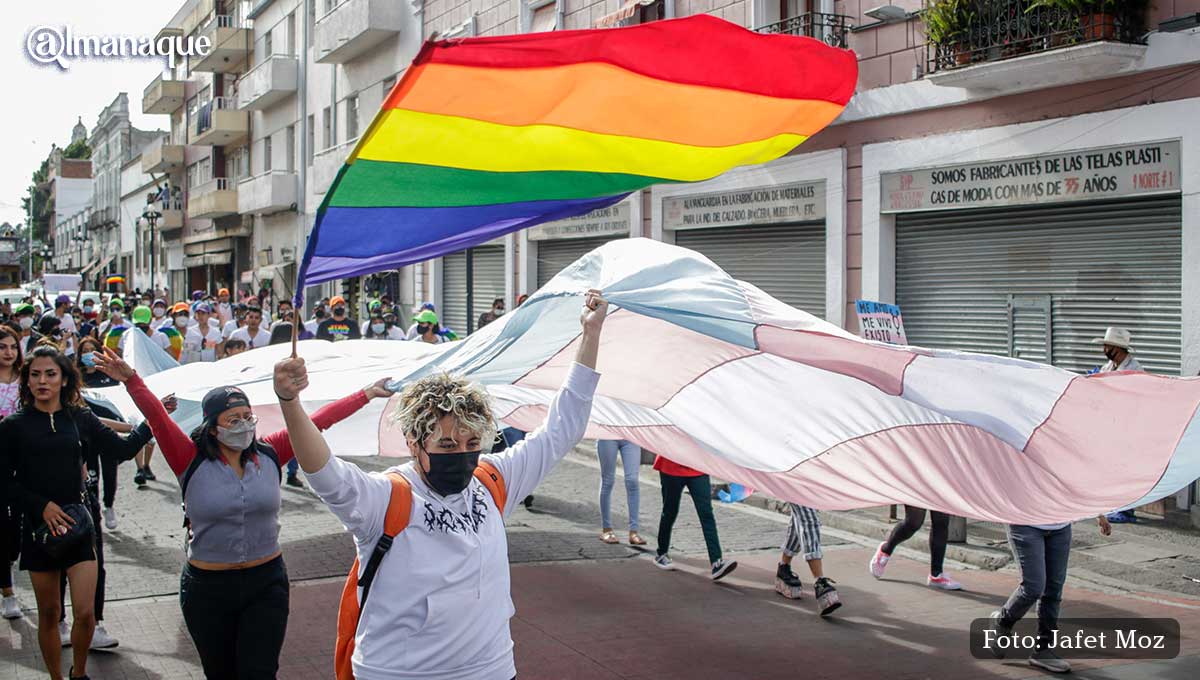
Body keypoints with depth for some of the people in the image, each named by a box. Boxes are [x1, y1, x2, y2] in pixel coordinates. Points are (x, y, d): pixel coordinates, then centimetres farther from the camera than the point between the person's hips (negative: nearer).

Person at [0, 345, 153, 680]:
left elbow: (123, 448, 4)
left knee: (85, 613, -5)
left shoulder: (79, 419, 3)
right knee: (48, 613, 9)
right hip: (39, 526, 0)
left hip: (77, 523, 1)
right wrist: (41, 505, -12)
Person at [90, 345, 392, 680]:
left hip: (266, 583, 1)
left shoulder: (268, 455, -1)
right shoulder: (193, 462, -7)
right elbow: (158, 418, -19)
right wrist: (132, 381, -34)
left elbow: (317, 421, -1)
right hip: (208, 587, -1)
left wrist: (366, 394, 1)